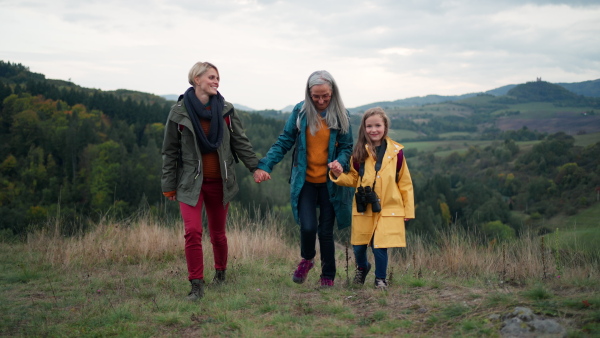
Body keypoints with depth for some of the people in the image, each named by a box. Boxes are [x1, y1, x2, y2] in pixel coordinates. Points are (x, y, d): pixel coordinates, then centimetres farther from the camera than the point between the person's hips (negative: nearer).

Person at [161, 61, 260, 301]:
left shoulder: (226, 110, 2)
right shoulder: (179, 112, -3)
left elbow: (240, 142, 6)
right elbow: (170, 151, 2)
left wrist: (256, 167, -3)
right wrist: (169, 185, 2)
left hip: (219, 182, 2)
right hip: (191, 182, -2)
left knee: (218, 233, 11)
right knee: (193, 231, -14)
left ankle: (220, 271, 36)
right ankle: (196, 285, -4)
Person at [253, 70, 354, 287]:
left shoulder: (341, 115, -1)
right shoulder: (300, 112, -2)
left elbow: (347, 147, 2)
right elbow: (284, 142, -1)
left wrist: (339, 162, -21)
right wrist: (264, 166, -13)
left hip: (329, 182, 0)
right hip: (304, 181, 0)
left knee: (326, 231, 4)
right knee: (308, 227, -12)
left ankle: (328, 276, 25)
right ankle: (307, 259, 22)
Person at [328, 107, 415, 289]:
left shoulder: (396, 152, -2)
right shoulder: (359, 152, 0)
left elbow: (404, 183, 4)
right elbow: (353, 179, 8)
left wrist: (408, 210, 5)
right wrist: (338, 174, -12)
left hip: (388, 208, -1)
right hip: (363, 209, 2)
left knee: (379, 246, -7)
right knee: (359, 246, 9)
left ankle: (381, 279, 20)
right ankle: (362, 267, 43)